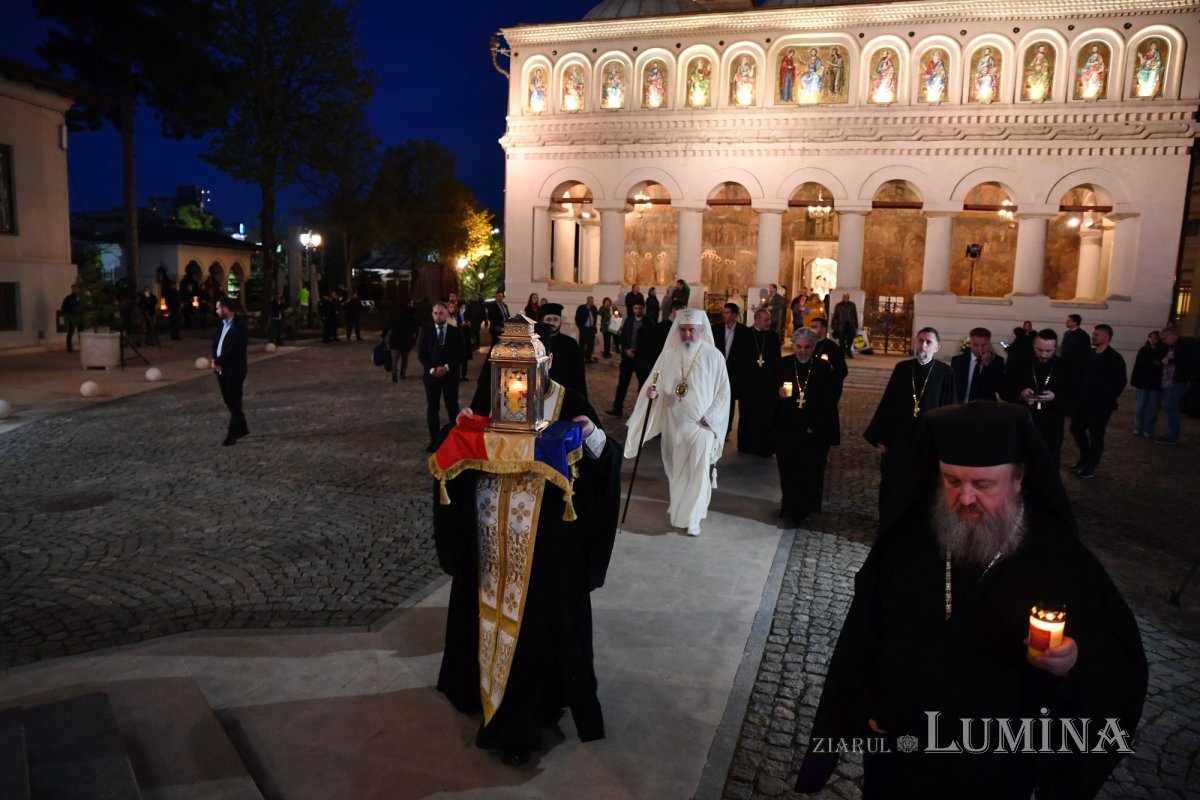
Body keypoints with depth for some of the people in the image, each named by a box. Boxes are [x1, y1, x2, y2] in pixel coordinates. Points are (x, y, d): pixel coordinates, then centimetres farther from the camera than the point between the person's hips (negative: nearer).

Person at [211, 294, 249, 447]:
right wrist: (215, 361, -6)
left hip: (234, 370, -9)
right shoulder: (223, 324, 10)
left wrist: (217, 362, -14)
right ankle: (242, 429, 29)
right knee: (229, 402, 16)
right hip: (222, 370, 9)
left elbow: (232, 350, -21)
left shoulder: (239, 326, -16)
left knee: (234, 404, 0)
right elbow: (216, 343, 11)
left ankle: (232, 436, 6)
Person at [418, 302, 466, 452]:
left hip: (450, 374, -1)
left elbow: (461, 354, -2)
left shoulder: (455, 331, 0)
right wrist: (431, 369, -13)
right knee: (432, 408, 4)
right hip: (431, 374, 1)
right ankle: (434, 439, 12)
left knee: (452, 407, 2)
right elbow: (421, 354, 0)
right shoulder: (426, 330, 2)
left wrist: (447, 367, -13)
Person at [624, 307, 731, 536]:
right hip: (673, 423, 3)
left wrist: (708, 418, -12)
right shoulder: (668, 354, 0)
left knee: (698, 470, -2)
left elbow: (723, 392, -4)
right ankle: (678, 504, 38)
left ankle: (692, 518, 8)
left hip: (701, 424, -3)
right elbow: (655, 384, 4)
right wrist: (651, 392, -20)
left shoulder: (713, 356, -8)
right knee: (675, 468, 16)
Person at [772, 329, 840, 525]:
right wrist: (779, 394, -12)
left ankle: (806, 508, 12)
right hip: (786, 430, 1)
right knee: (788, 472, 3)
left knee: (811, 471, -1)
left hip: (815, 433, -1)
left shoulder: (824, 368, -2)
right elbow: (770, 392, 11)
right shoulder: (783, 365, 2)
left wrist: (816, 426, -5)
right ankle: (791, 509, 16)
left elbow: (830, 400, 1)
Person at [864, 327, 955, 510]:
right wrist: (880, 437, 0)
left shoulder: (945, 372, -6)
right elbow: (887, 403, 1)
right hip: (897, 438, 2)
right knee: (890, 485, 11)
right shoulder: (902, 368, -1)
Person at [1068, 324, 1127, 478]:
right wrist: (1080, 394, 6)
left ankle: (1090, 468, 14)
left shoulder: (1115, 358, -11)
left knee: (1095, 435, 2)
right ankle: (1085, 458, 32)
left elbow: (1120, 383, -10)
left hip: (1101, 405, -6)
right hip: (1084, 401, 7)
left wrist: (1107, 399, -8)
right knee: (1076, 429, 13)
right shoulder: (1090, 354, 7)